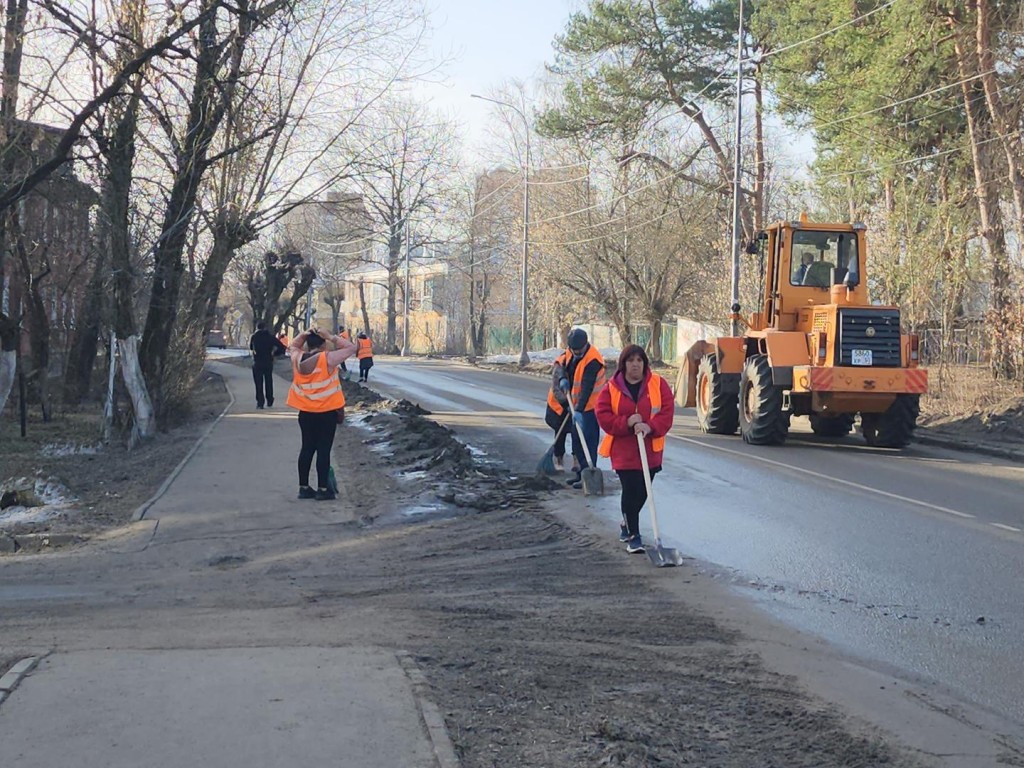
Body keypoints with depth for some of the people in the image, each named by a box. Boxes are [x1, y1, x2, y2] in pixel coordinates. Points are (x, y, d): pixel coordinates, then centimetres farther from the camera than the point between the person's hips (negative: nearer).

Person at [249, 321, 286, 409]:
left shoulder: (253, 337, -3)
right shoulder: (270, 336, -1)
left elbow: (250, 348, 12)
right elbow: (281, 347, -8)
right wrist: (274, 352, 5)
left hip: (257, 363, -2)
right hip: (268, 362, 2)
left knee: (259, 383, 2)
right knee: (268, 382, 16)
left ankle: (260, 403, -6)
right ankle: (269, 402, 22)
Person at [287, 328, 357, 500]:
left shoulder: (297, 358, -1)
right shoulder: (328, 359, -16)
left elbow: (293, 346, 22)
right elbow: (351, 347, -10)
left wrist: (304, 334, 5)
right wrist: (330, 337, -10)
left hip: (305, 411, 5)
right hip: (327, 412, -5)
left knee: (307, 448, 12)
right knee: (323, 449, 0)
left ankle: (304, 487, 16)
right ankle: (323, 489, 4)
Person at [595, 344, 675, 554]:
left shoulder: (658, 384, -1)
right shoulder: (612, 388, -2)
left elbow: (667, 411, -7)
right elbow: (603, 415, -6)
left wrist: (650, 427, -23)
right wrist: (626, 423, -20)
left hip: (650, 449, 2)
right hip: (623, 450, -2)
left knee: (642, 492, 12)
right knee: (631, 491, -8)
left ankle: (627, 523, 38)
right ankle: (633, 536, -1)